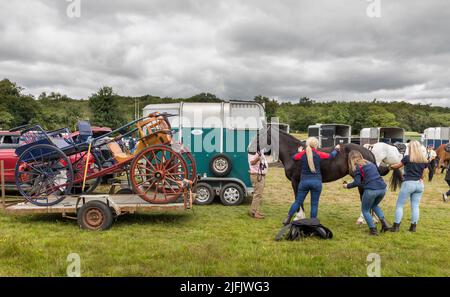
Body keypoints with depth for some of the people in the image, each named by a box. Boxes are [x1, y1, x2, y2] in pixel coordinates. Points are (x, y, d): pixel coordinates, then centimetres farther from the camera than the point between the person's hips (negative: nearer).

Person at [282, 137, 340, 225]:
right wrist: (336, 149, 33)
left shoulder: (301, 154, 0)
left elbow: (294, 157, 21)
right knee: (314, 204, 7)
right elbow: (331, 156, 13)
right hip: (316, 181, -1)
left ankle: (287, 219, 8)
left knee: (298, 201, 11)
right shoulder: (319, 154, -3)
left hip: (304, 181, 2)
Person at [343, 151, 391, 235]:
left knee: (365, 210, 16)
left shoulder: (357, 167, 1)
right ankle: (384, 223, 19)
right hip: (382, 188, 7)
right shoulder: (370, 163, 21)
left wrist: (347, 186, 9)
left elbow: (357, 182, -6)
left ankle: (373, 230, 12)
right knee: (374, 205, 33)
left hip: (371, 190, -6)